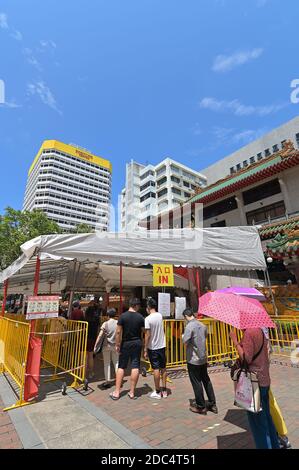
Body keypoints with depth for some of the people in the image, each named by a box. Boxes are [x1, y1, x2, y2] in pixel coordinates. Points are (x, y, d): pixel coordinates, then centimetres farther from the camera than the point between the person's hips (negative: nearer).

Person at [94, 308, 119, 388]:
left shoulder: (105, 324, -10)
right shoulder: (118, 323, -3)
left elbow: (100, 335, -14)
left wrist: (95, 345, -10)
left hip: (107, 345, -2)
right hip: (115, 345, 2)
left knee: (107, 363, 11)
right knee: (116, 362, 15)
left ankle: (108, 381, 15)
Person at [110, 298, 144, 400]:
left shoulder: (123, 316, -10)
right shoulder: (140, 317, -7)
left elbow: (118, 332, -11)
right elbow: (143, 332, 0)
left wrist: (117, 345, -3)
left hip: (125, 344, 0)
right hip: (137, 343, 0)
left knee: (121, 367, 10)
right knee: (135, 367, 7)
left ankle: (117, 392, 15)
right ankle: (132, 392, 14)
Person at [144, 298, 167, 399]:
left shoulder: (148, 319, -18)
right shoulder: (160, 316, -1)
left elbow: (147, 335, -18)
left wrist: (145, 350, -11)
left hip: (153, 348, -5)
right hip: (162, 346, 5)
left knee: (156, 369, 4)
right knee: (163, 368, 13)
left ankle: (157, 392, 16)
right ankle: (164, 390, 24)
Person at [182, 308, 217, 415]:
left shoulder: (190, 326, -20)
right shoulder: (202, 325, 3)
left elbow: (185, 341, -26)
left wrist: (183, 336, -6)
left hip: (193, 359, -7)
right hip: (203, 358, 7)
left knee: (196, 382, 8)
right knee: (206, 380, 19)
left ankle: (201, 407, 19)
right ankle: (212, 404, 29)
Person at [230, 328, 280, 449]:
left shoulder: (249, 332, -22)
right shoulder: (260, 330, 4)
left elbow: (246, 359, -24)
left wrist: (235, 340, -21)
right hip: (264, 380, 9)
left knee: (257, 420, 7)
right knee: (266, 416, 24)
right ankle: (274, 444, 38)